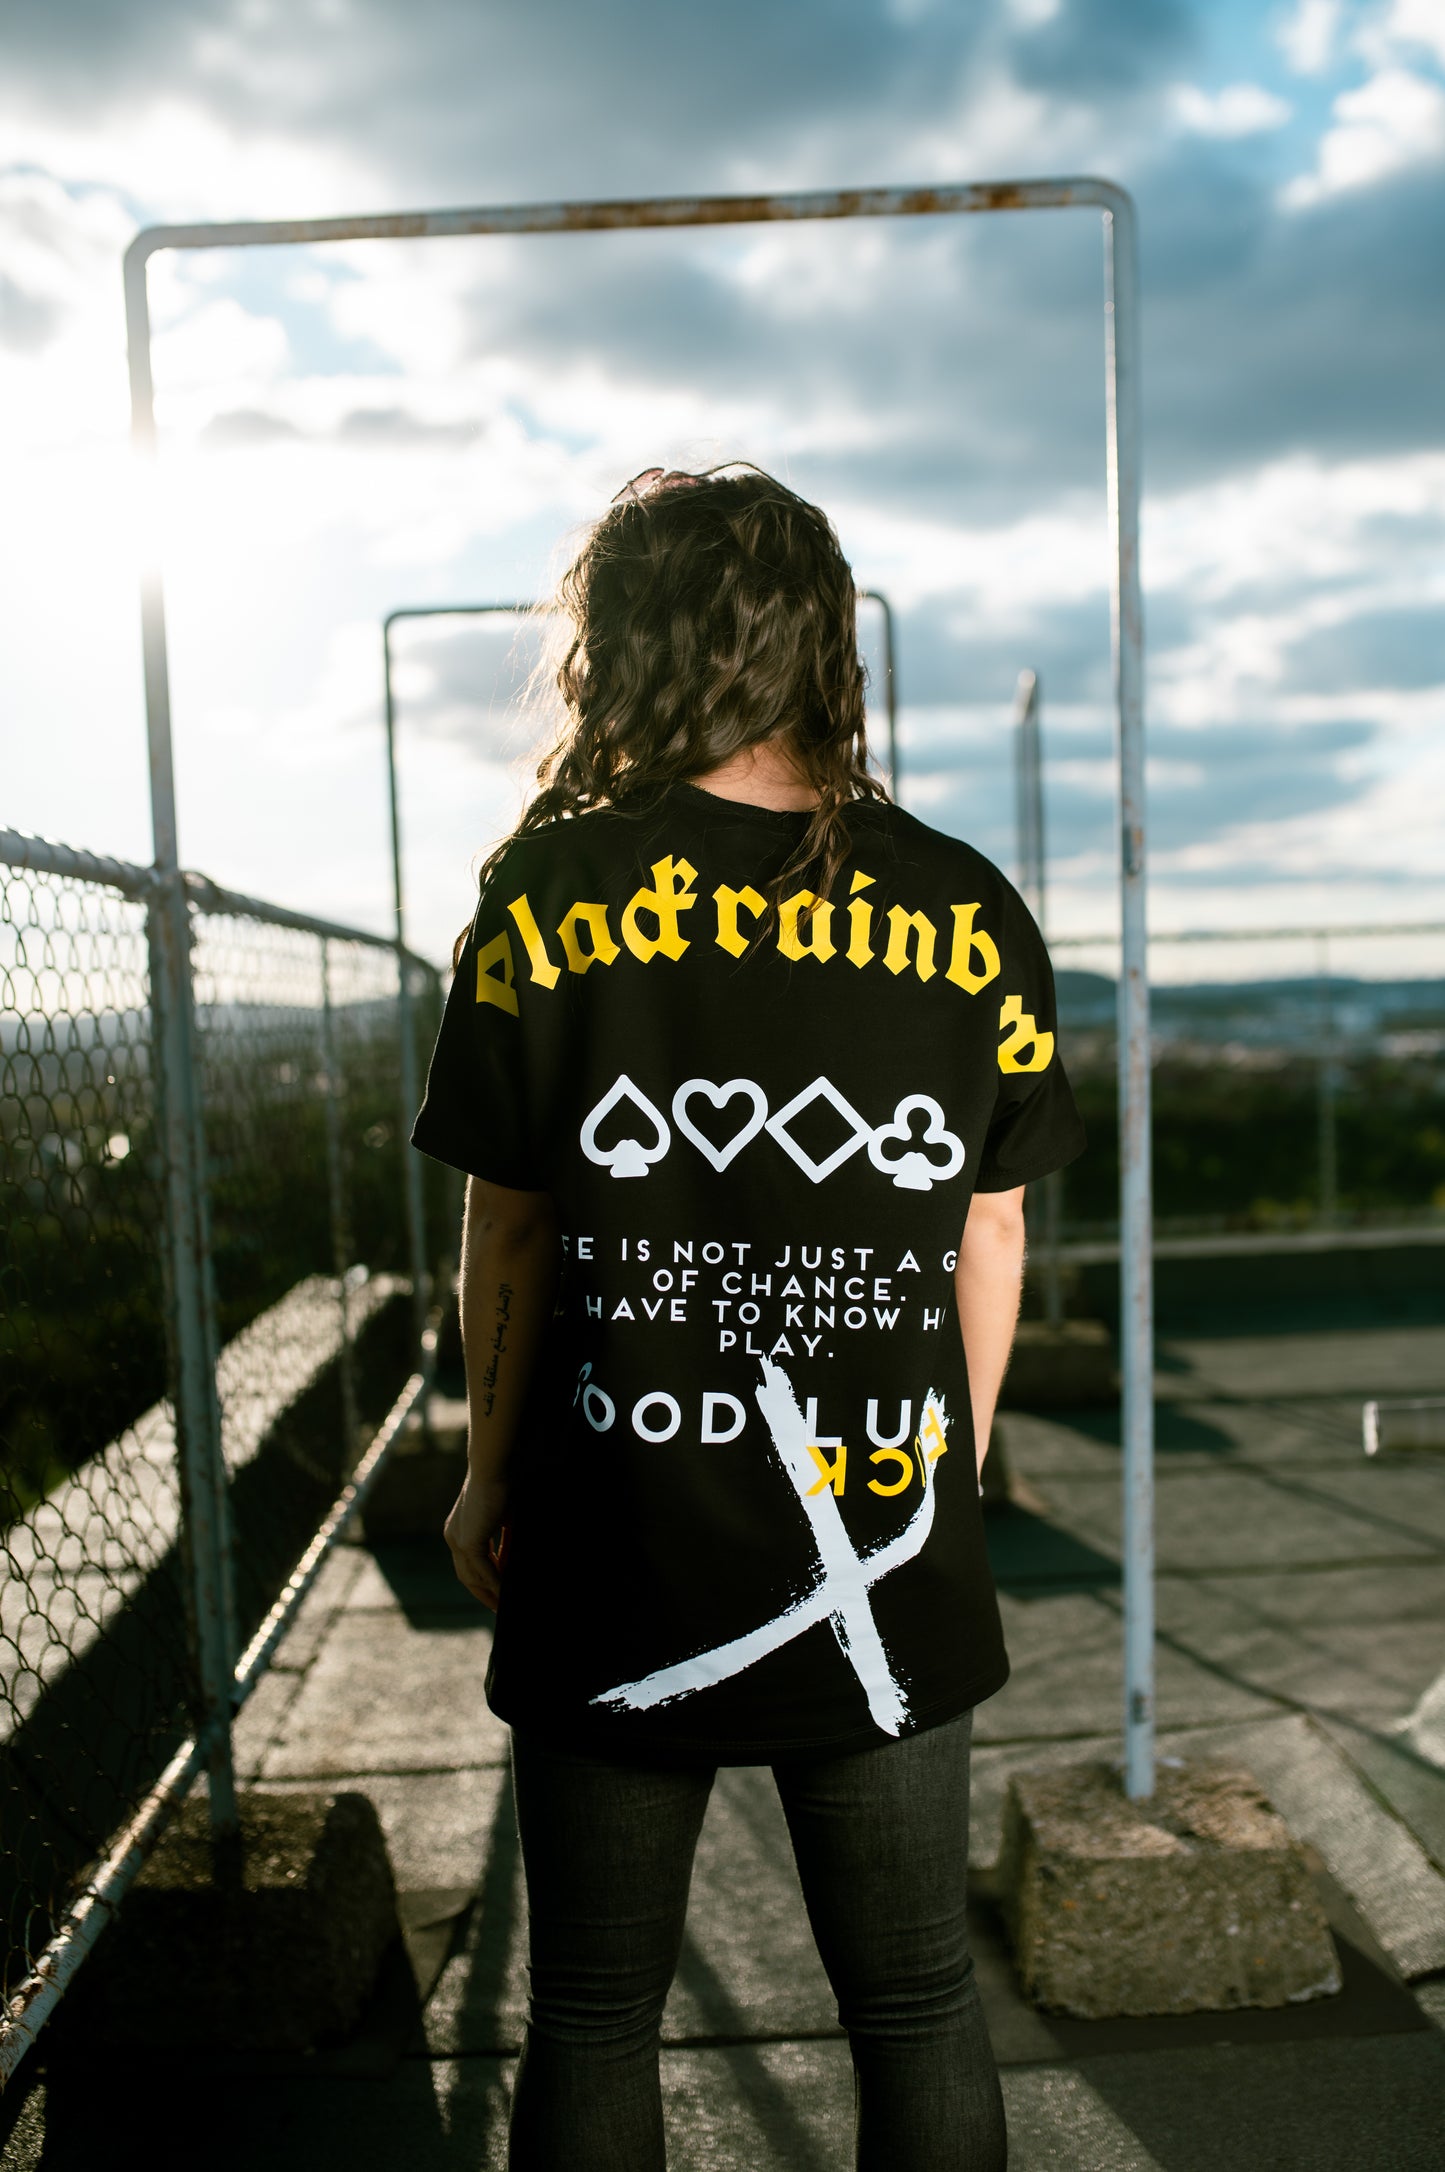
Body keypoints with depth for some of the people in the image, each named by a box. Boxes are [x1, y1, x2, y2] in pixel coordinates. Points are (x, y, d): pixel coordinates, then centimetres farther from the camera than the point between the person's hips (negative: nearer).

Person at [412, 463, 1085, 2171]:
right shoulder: (972, 918, -3)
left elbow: (505, 1237, -3)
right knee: (918, 2013, 20)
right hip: (888, 1573, 2)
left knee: (594, 2020, 18)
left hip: (617, 1567, -1)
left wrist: (492, 1475, 12)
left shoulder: (545, 905, -9)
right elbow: (992, 1233, 3)